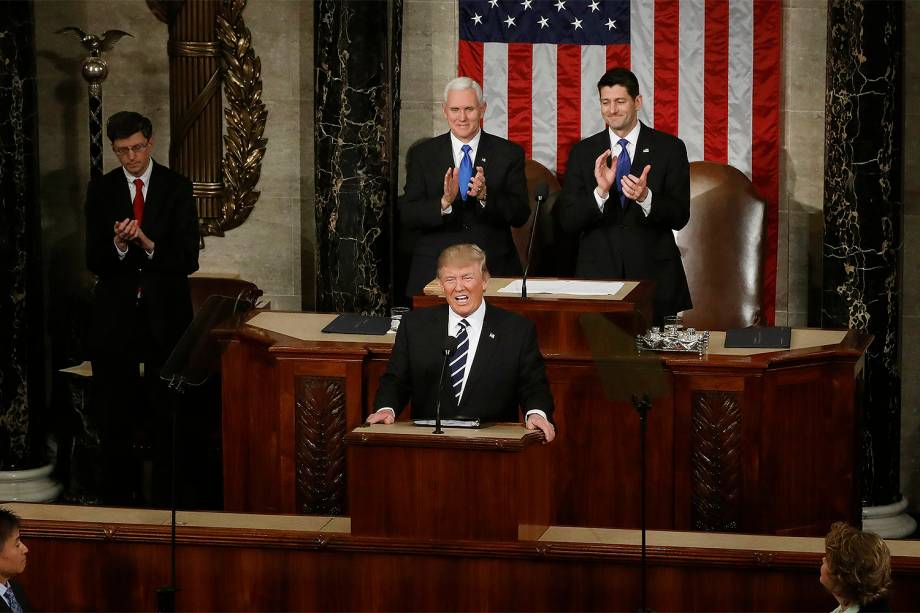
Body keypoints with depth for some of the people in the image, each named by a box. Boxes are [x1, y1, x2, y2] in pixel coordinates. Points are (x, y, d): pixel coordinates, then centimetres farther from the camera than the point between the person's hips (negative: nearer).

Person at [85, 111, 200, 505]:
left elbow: (188, 259, -7)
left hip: (165, 314, -1)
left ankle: (167, 499, 9)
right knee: (115, 414, 5)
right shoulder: (100, 191, 2)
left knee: (167, 413, 2)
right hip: (116, 314, 1)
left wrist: (149, 245, -23)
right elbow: (94, 262, -3)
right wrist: (118, 246, -23)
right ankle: (118, 498, 14)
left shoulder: (177, 188, -1)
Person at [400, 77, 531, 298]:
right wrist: (444, 202, -20)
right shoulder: (423, 154, 5)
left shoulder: (509, 153, 4)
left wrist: (485, 196, -20)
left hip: (495, 272, 0)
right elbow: (406, 216, -3)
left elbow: (521, 215, -2)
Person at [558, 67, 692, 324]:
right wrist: (600, 192, -19)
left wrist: (645, 197, -23)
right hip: (598, 274, 1)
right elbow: (567, 221, -1)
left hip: (653, 275, -1)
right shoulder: (582, 152, 6)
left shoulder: (670, 148, 1)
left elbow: (680, 217, -4)